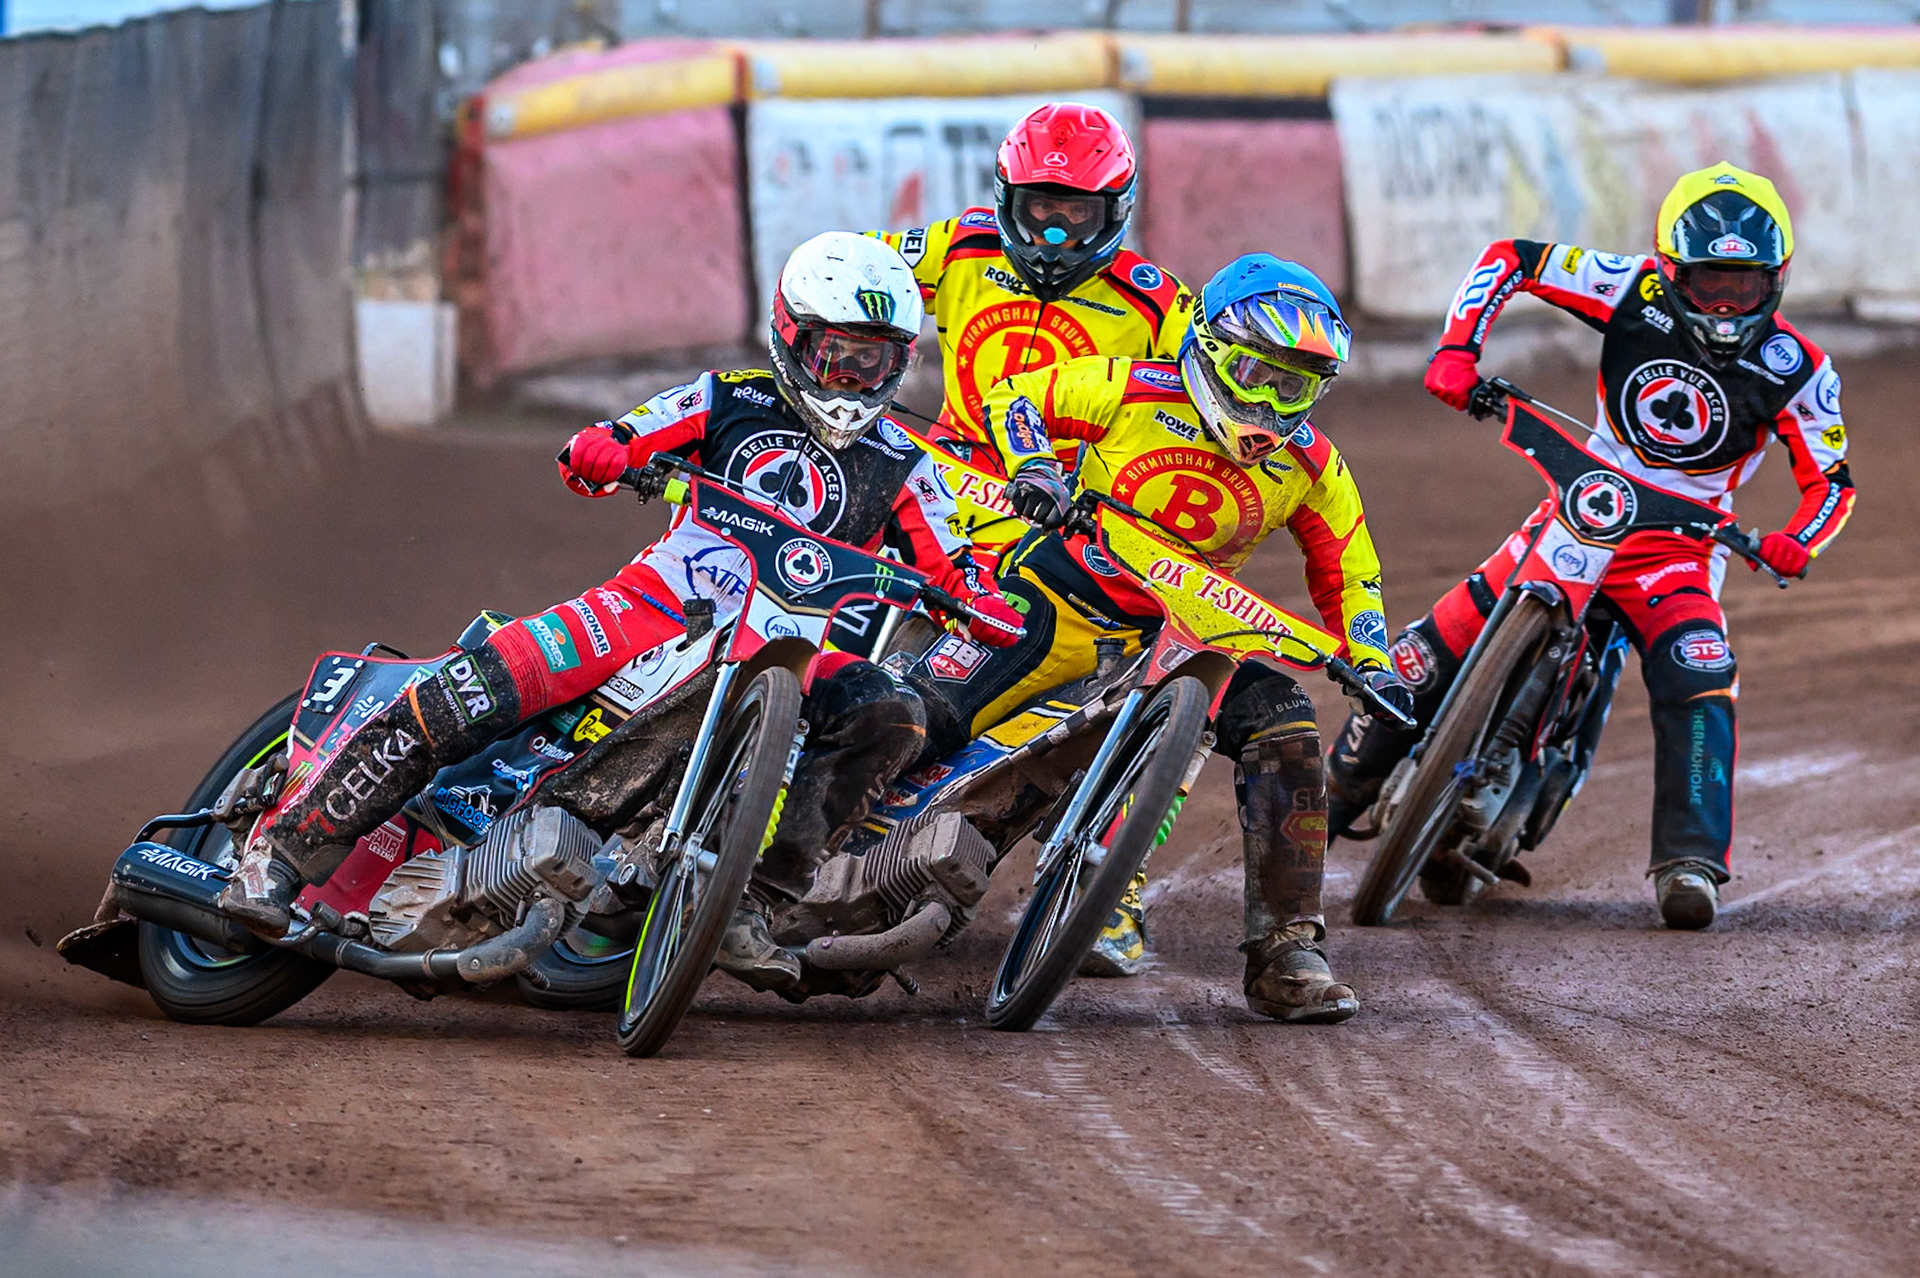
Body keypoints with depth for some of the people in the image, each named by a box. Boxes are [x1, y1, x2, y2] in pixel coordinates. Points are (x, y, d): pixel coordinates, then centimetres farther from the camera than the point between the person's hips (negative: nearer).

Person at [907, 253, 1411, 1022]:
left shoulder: (1312, 466, -1)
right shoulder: (1135, 393, -12)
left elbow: (1346, 574, 10)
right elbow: (1011, 397, -6)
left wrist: (1375, 671, -4)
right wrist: (1032, 467, -26)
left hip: (1189, 624, 3)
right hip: (1065, 596, -3)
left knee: (1287, 736, -18)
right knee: (924, 721, -19)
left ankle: (1286, 955, -13)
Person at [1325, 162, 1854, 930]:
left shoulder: (1795, 371, -10)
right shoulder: (1635, 292, -9)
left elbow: (1829, 481, -5)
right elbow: (1514, 258, -2)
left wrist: (1796, 542, -27)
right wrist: (1457, 348, -16)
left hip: (1677, 544, -1)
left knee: (1699, 689, -30)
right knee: (1429, 657, -5)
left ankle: (1690, 863, -31)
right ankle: (1339, 793, 18)